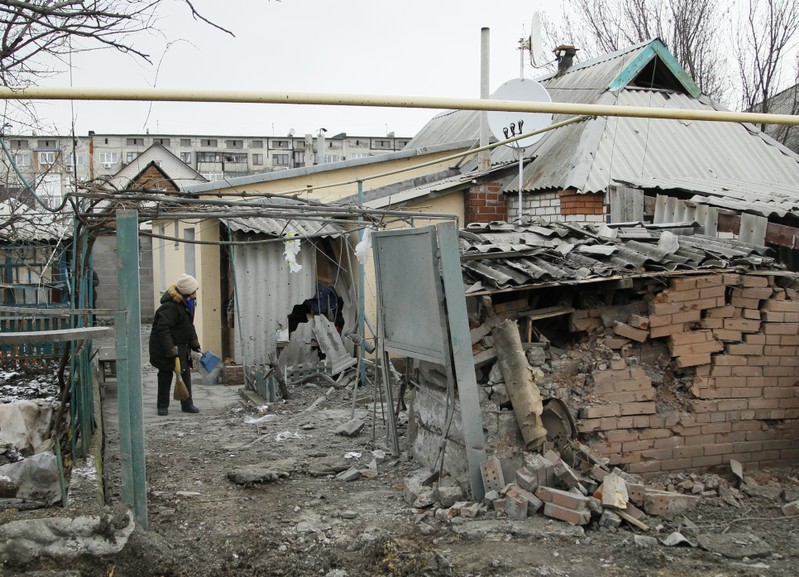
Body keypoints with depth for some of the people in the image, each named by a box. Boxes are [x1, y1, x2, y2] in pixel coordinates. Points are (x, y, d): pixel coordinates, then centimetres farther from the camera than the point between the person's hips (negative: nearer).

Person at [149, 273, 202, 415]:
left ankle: (187, 404, 13)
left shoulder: (189, 303, 5)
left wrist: (194, 343, 14)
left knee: (185, 373, 6)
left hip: (181, 346, 8)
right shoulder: (171, 306, -26)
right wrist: (171, 351, -32)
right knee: (165, 376, 2)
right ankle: (162, 406, 14)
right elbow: (162, 329, -30)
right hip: (164, 346, -8)